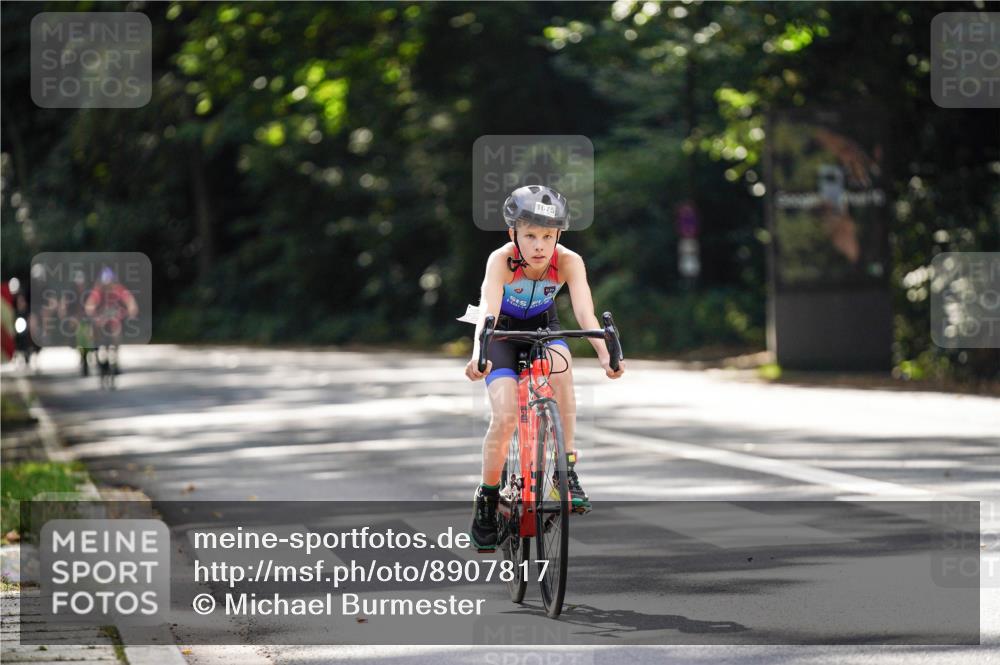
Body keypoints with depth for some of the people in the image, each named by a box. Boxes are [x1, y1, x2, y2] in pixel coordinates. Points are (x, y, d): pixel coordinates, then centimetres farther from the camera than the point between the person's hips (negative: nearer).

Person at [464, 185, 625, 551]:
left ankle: (567, 468, -21)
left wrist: (604, 355, -55)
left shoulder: (568, 262, -27)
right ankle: (487, 499, 2)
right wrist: (478, 355, -63)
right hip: (504, 332, -2)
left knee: (561, 368, -32)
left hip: (544, 327, 2)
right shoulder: (501, 260, -32)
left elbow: (585, 312, -37)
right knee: (505, 417, -18)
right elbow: (487, 311, -45)